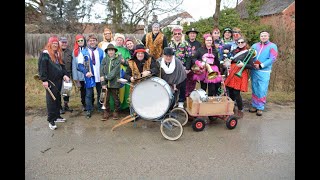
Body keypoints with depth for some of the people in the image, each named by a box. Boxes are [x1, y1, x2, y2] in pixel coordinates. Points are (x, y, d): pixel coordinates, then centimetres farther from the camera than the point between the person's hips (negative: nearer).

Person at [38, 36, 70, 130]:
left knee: (58, 99, 14)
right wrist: (44, 80, -17)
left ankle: (57, 116, 26)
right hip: (50, 81, -7)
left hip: (59, 80, 7)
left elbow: (62, 65, 18)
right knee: (51, 100, -5)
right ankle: (51, 120, 2)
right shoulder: (45, 54, -7)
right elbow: (41, 68, -12)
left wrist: (65, 75, 3)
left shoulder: (58, 53, 15)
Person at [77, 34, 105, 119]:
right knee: (89, 94, 3)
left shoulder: (101, 51, 7)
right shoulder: (83, 52, -1)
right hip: (89, 76, -2)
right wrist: (86, 72, -18)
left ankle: (100, 108, 31)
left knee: (100, 93, 14)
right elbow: (80, 65, -4)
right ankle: (89, 110, 15)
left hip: (100, 76, 3)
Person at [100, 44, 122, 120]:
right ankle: (106, 112, 23)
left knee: (116, 99, 8)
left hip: (115, 83, -2)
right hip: (106, 83, 2)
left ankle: (116, 112, 25)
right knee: (105, 99, 8)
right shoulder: (104, 59, 5)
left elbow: (115, 71, -12)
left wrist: (106, 77, -17)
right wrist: (103, 83, -9)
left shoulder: (118, 59, -3)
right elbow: (101, 71, -1)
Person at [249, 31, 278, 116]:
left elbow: (272, 59, -9)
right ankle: (254, 105, 21)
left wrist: (261, 65, -16)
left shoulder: (272, 46, 1)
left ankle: (260, 107, 7)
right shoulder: (255, 45, 13)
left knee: (262, 90, -3)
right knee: (254, 89, 10)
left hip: (264, 72, -4)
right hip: (253, 71, 4)